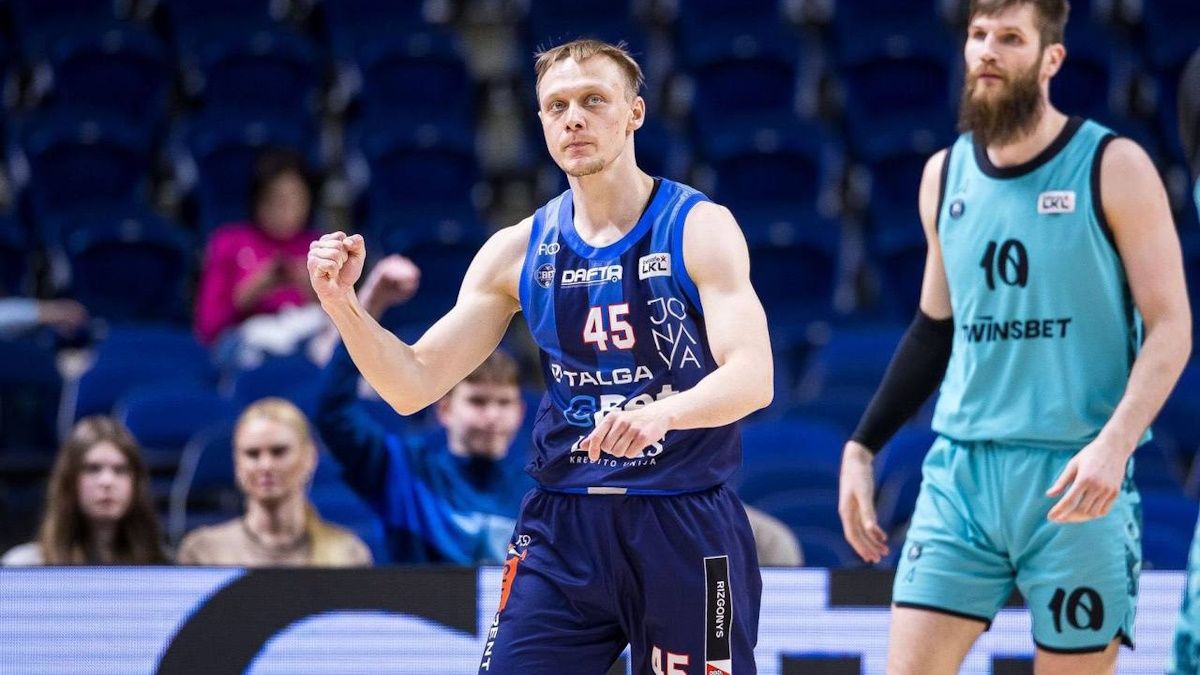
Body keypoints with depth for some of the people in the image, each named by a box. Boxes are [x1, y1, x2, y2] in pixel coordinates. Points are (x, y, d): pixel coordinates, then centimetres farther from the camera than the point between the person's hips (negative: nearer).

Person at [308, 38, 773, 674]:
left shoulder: (699, 227, -5)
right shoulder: (518, 251, 6)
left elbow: (752, 377, -18)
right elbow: (413, 386, 7)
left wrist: (661, 412, -37)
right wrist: (343, 304, -10)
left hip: (684, 526, -3)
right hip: (562, 526, 3)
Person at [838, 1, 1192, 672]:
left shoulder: (1113, 167, -5)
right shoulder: (944, 174, 10)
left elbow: (1170, 327, -7)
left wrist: (1115, 443, -22)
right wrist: (863, 446, 15)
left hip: (1074, 480, -4)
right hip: (961, 468, 4)